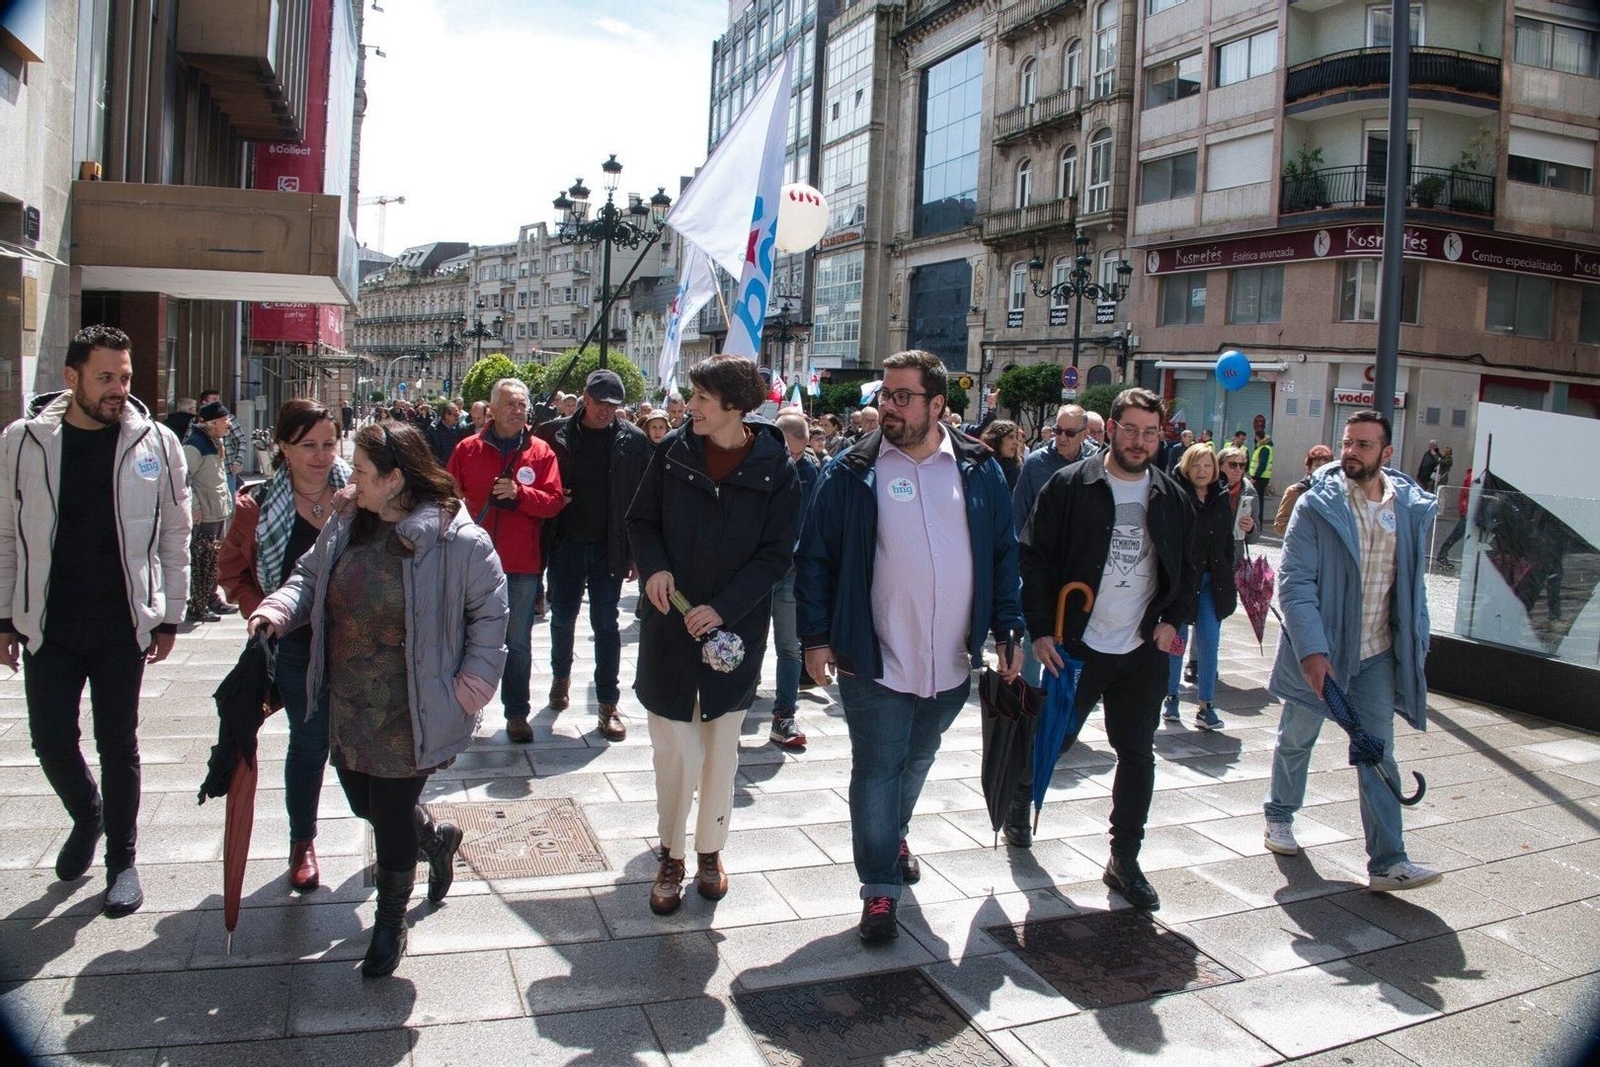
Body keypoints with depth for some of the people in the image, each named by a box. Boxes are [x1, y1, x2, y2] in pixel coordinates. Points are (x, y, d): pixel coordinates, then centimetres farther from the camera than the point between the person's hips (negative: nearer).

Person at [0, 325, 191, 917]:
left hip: (122, 624, -1)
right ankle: (87, 817, 37)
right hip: (48, 624, 1)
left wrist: (169, 618, 1)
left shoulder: (155, 442, -3)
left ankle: (122, 858, 23)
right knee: (51, 741, 7)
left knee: (118, 745, 7)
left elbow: (174, 535, 2)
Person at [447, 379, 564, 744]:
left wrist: (519, 492, -21)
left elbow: (554, 502, -6)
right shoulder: (467, 449, 2)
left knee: (518, 642, 7)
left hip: (522, 565, -1)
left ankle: (517, 713, 17)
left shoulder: (541, 452, 0)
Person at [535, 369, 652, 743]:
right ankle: (561, 674, 40)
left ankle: (609, 703, 11)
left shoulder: (633, 440, -2)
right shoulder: (555, 433, 0)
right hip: (565, 543, 1)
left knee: (606, 624, 2)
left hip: (610, 547, -1)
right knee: (562, 617, 13)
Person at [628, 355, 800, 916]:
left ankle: (710, 849, 32)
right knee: (676, 749, 0)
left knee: (722, 749, 13)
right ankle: (671, 855, 20)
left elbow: (776, 554, -7)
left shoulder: (775, 469, -8)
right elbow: (641, 521, 7)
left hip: (736, 627, 0)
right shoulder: (674, 451, -2)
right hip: (670, 621, 1)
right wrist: (654, 567, -12)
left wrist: (723, 607, -16)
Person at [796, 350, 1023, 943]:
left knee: (917, 761, 22)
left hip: (952, 663, 4)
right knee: (877, 771, 2)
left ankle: (892, 839, 47)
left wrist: (1008, 628, 2)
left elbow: (1004, 554, 8)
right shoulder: (851, 473, -5)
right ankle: (880, 889, 15)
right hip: (875, 661, -3)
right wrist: (816, 637, -8)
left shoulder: (978, 470, 2)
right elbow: (815, 558, -3)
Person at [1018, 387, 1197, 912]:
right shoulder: (1070, 486, -7)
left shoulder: (1172, 499, 6)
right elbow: (1035, 559, -7)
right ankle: (1022, 803, 39)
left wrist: (1173, 619, 1)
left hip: (1144, 651, 4)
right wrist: (1041, 629, -12)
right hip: (1077, 646, -3)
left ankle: (1124, 860, 20)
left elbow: (1187, 569, 16)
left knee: (1137, 755, 8)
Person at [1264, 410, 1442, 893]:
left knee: (1378, 756, 1)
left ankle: (1387, 862, 5)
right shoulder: (1316, 505, -12)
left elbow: (1413, 585, 10)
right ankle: (1279, 817, 38)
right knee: (1296, 741, 16)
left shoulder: (1412, 507, 0)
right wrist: (1311, 650, -25)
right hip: (1317, 651, -2)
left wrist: (1416, 648, 6)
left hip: (1378, 654, 2)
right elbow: (1294, 582, -16)